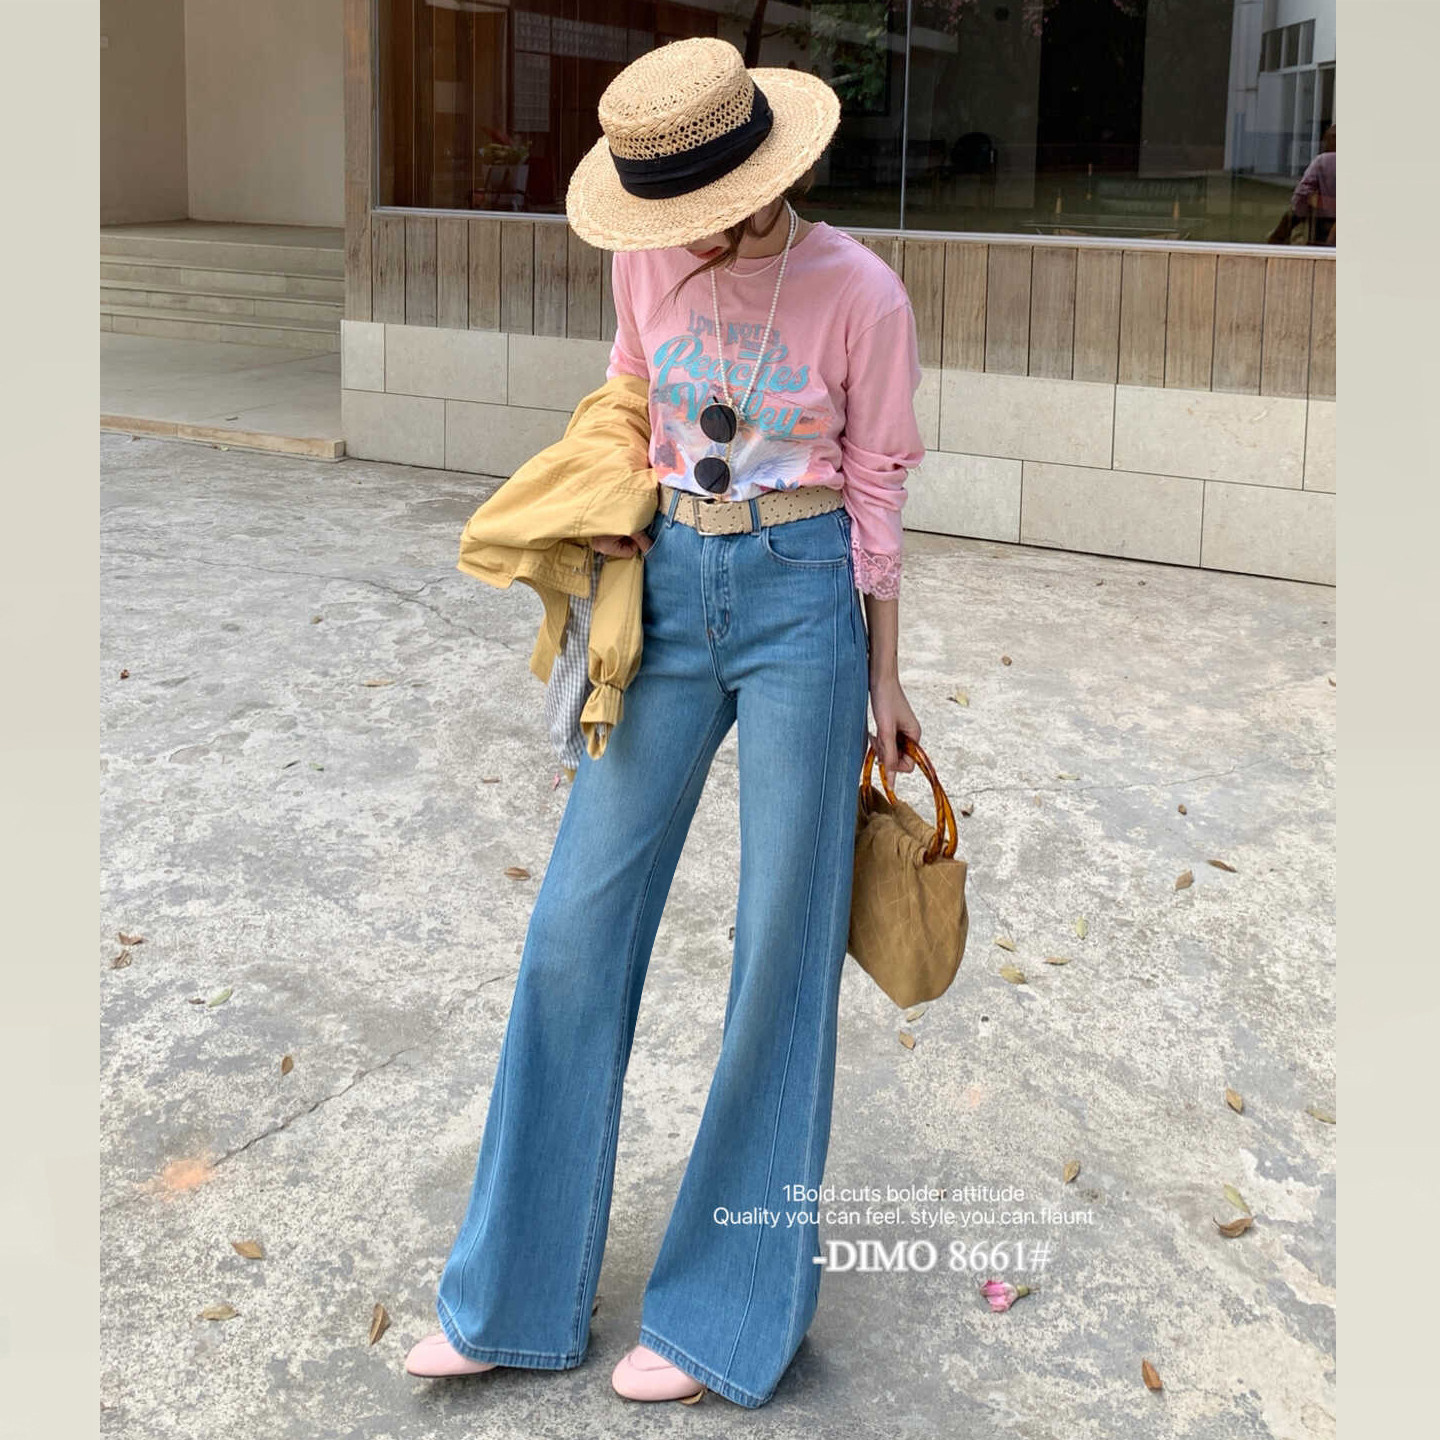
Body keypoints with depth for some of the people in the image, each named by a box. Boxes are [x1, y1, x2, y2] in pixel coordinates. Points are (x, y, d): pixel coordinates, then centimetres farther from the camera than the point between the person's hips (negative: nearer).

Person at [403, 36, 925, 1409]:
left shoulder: (859, 293, -10)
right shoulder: (649, 258, 0)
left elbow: (877, 491, -2)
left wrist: (885, 680, 2)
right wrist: (610, 514, 1)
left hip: (803, 600, -4)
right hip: (670, 588, 4)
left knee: (781, 946, 2)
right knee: (578, 924, 5)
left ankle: (726, 1309, 18)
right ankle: (516, 1296, 19)